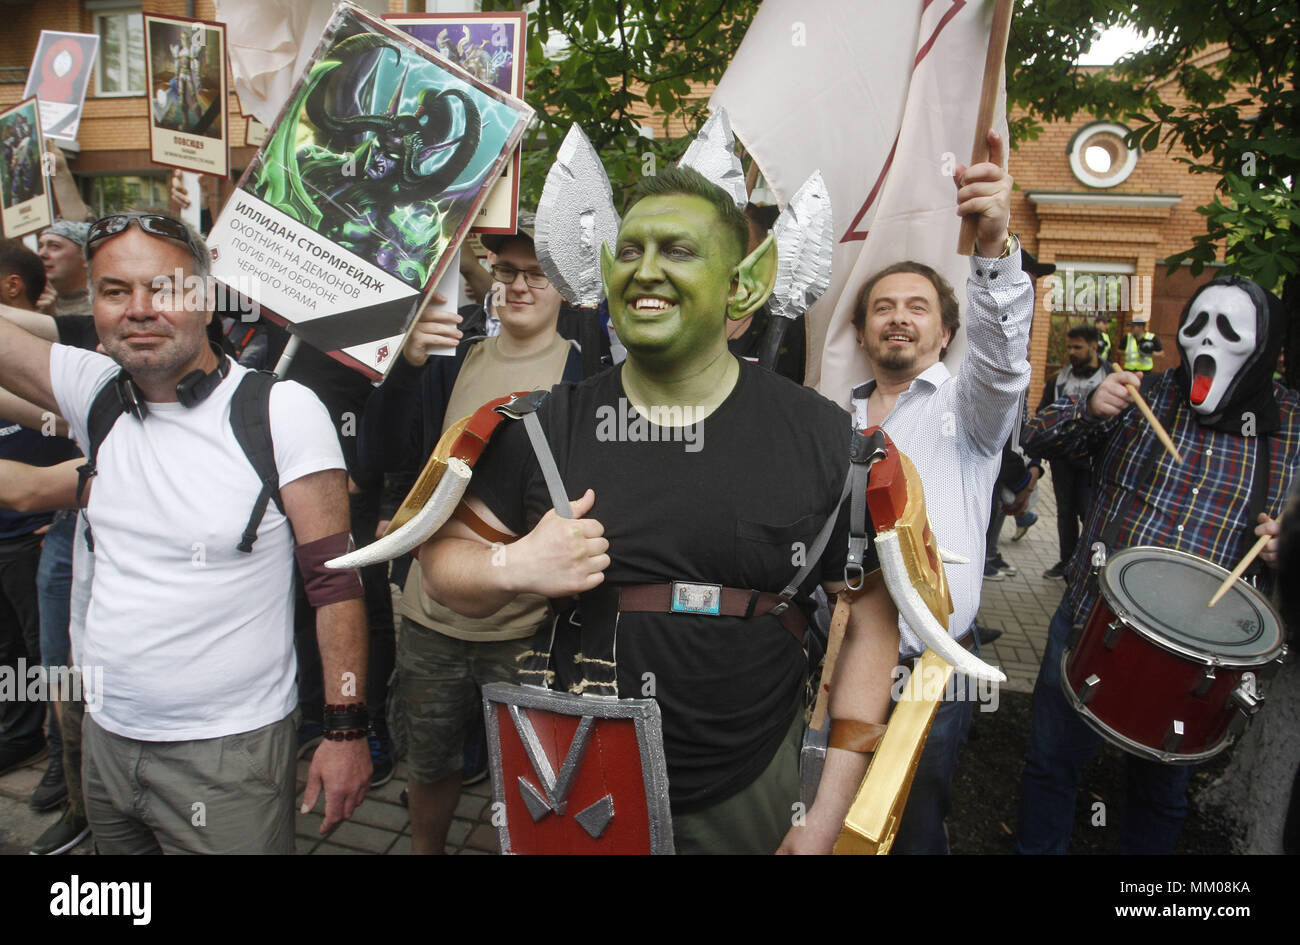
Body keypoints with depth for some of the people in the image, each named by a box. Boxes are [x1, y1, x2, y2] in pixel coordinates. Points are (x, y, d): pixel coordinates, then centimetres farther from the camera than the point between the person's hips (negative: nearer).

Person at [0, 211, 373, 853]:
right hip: (105, 738, 5)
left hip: (229, 752, -5)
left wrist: (347, 731, -15)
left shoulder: (284, 411, -15)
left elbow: (335, 578, -15)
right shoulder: (93, 391, -1)